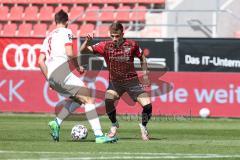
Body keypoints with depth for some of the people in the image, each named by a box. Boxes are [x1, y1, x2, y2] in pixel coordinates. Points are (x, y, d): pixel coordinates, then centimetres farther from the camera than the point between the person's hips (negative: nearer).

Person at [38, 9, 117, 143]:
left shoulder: (48, 37, 26)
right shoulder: (66, 32, 5)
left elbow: (41, 61, 20)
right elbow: (69, 53, -9)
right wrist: (78, 66, 7)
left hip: (51, 76, 8)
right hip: (62, 70, -8)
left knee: (76, 99, 24)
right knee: (88, 99, -11)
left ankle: (56, 123, 8)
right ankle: (99, 135, -24)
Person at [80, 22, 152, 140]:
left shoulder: (131, 45, -9)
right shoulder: (105, 46, -10)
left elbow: (142, 57, 10)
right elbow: (83, 50, -12)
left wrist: (145, 74, 2)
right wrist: (87, 41, -31)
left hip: (132, 81, 0)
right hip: (115, 82, 0)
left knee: (147, 105, -14)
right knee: (108, 100, -30)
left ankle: (143, 126, 18)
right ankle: (114, 125, -3)